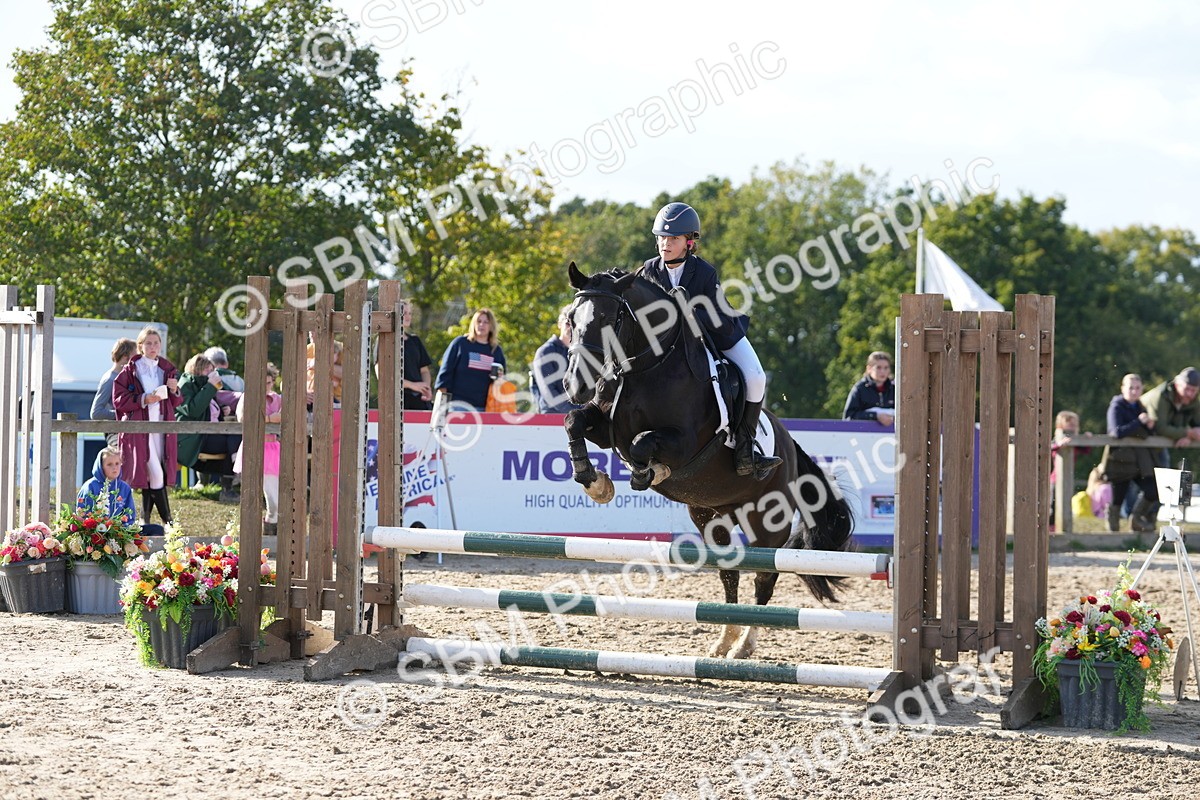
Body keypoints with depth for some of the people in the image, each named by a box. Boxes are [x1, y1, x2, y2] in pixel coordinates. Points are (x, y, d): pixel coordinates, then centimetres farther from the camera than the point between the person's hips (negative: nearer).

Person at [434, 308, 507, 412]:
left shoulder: (497, 351, 14)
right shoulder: (460, 343, 4)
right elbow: (446, 370, 2)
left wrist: (500, 378, -2)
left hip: (483, 407, 3)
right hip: (458, 403, -3)